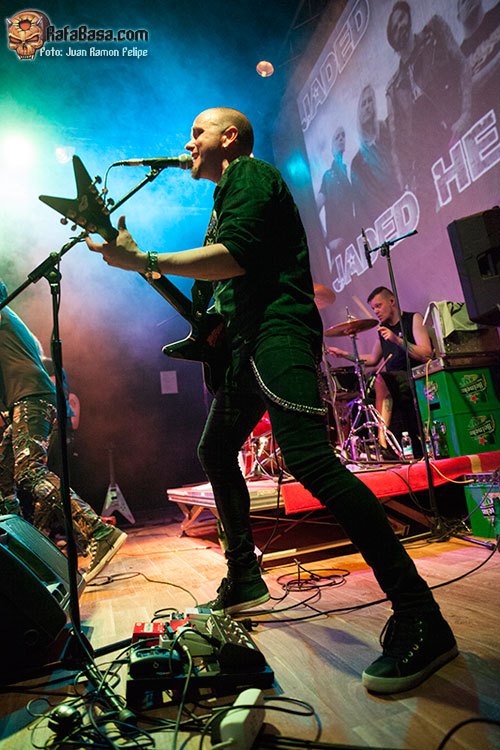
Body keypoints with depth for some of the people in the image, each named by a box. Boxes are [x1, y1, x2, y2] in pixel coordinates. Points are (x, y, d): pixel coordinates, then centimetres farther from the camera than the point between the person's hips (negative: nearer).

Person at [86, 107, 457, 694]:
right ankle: (243, 579, 25)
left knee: (308, 459, -25)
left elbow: (236, 257, -17)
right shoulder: (228, 196, 31)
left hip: (277, 330, -11)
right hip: (247, 340, 11)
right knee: (215, 451, 13)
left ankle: (419, 619, -19)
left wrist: (144, 262, -15)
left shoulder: (250, 174, 2)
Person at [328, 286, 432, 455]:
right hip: (393, 383, 7)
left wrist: (397, 340, -23)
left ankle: (382, 440, -36)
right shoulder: (383, 328, 17)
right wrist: (344, 354, 17)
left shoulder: (413, 319, -1)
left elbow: (426, 355, -13)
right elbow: (373, 360, 26)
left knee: (381, 379, -32)